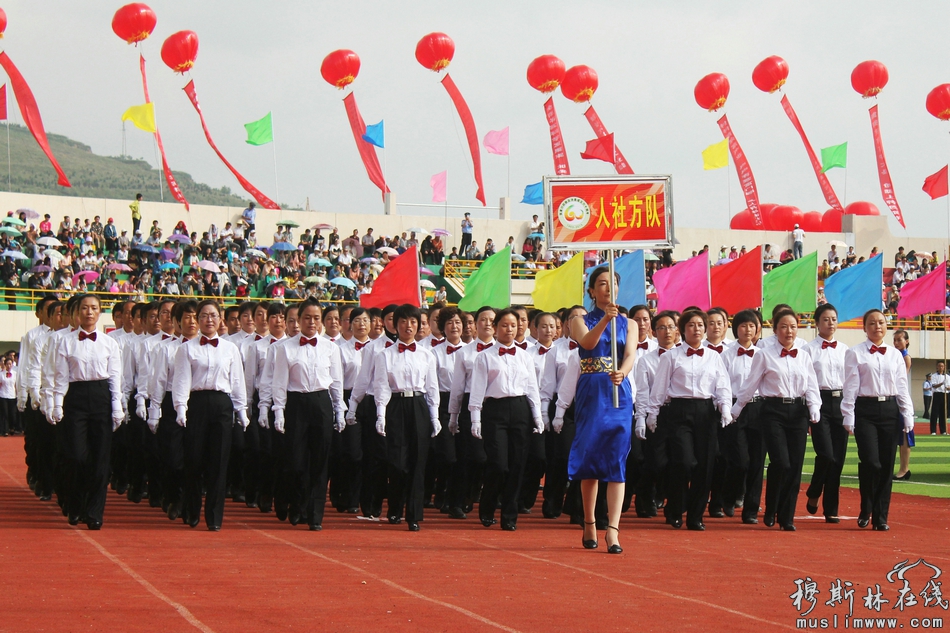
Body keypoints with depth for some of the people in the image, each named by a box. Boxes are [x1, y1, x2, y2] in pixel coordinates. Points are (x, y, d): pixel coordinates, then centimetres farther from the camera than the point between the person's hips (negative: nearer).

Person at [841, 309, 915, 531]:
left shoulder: (895, 355, 12)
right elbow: (850, 387, -1)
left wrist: (908, 416, 6)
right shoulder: (855, 354, 2)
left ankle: (881, 517, 10)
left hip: (890, 410, 4)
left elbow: (902, 387, 13)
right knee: (871, 462, -14)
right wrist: (848, 417, -7)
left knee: (887, 465, 2)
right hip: (866, 410, -4)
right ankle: (865, 511, 7)